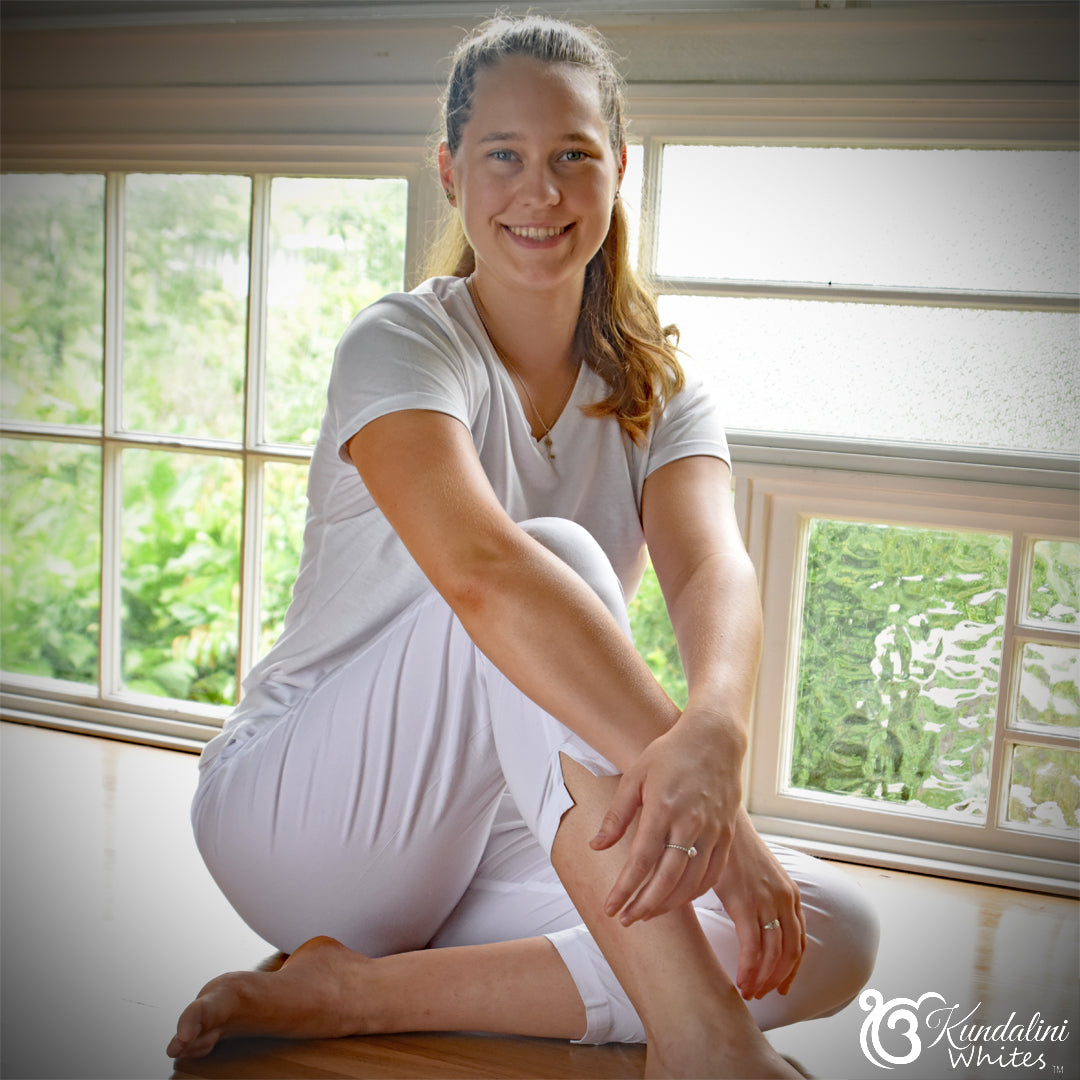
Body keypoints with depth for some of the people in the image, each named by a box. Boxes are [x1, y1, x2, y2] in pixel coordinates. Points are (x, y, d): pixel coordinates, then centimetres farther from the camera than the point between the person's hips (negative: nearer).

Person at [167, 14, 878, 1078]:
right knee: (559, 550, -31)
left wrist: (712, 737, -43)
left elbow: (713, 569, -19)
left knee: (830, 935, -18)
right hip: (301, 813, -5)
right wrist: (712, 801, -44)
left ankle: (349, 991, -22)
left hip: (493, 847, 5)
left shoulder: (657, 389, 3)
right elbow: (482, 570, -34)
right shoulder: (400, 344, -13)